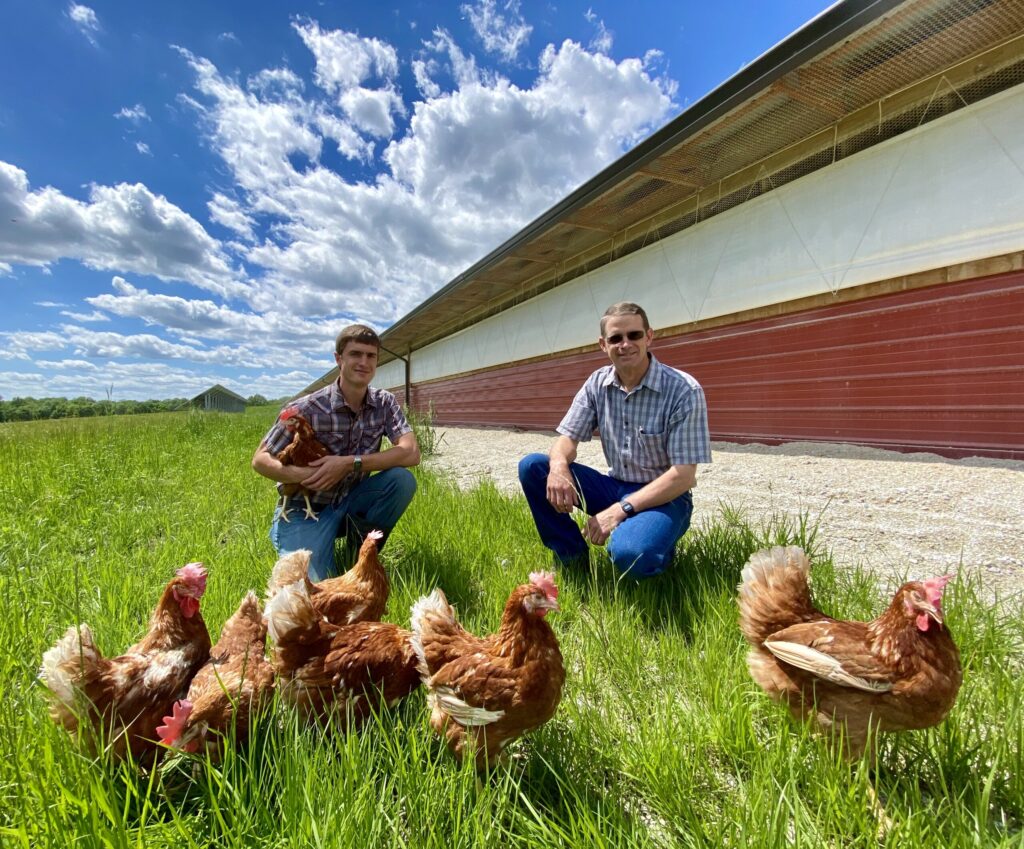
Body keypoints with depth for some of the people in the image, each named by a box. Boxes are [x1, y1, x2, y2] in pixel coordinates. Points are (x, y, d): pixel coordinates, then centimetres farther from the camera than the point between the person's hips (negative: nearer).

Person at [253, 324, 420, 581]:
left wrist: (350, 463, -29)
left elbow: (411, 453, -20)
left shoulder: (384, 403, -8)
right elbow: (260, 459, -9)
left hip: (351, 500, 3)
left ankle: (362, 553, -2)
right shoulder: (307, 408, -18)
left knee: (402, 479, -24)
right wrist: (304, 475, -29)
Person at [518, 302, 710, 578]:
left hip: (663, 497, -5)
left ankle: (658, 549, 1)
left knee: (629, 554, -37)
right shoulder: (597, 384, -1)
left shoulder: (684, 390, -17)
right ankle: (571, 555, 1)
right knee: (532, 467, -12)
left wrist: (621, 510, -27)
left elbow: (683, 476, -19)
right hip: (615, 487, 5)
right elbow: (568, 438, -1)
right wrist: (558, 465, -27)